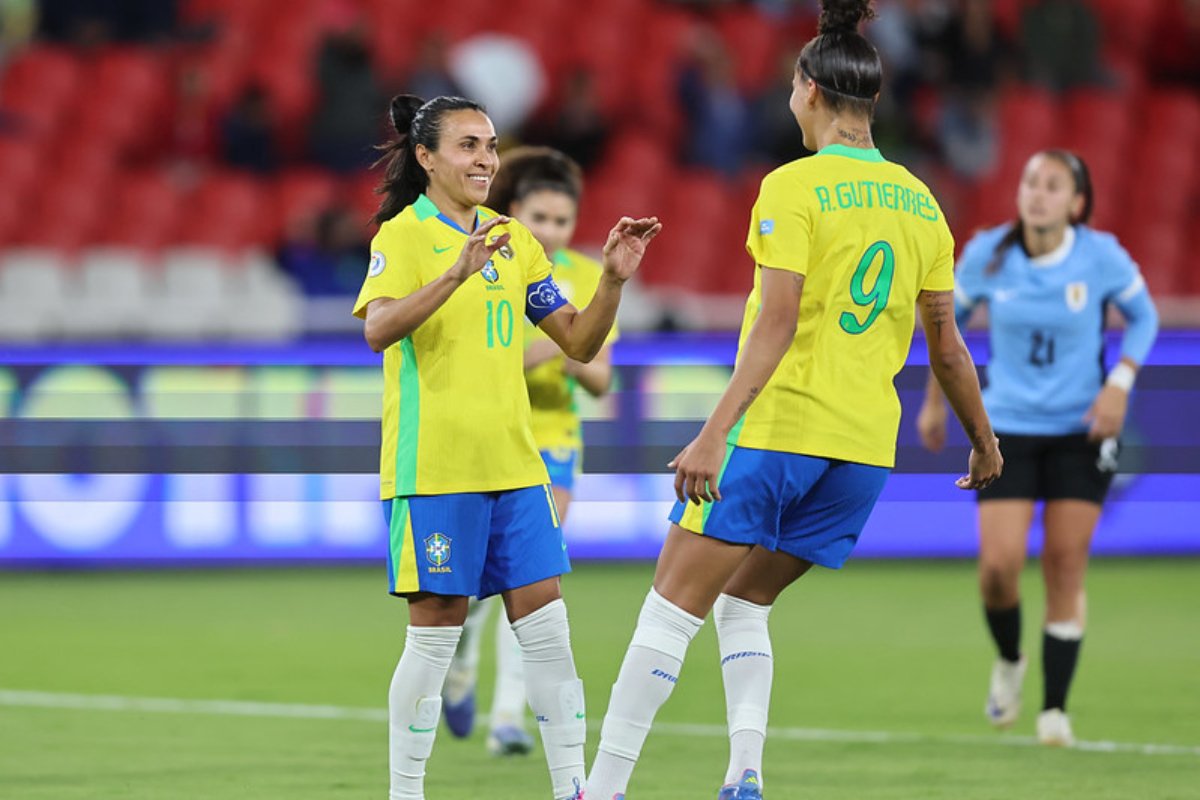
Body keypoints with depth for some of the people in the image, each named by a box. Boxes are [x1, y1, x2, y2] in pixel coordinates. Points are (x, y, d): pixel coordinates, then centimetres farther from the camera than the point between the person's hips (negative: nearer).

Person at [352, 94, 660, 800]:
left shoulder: (515, 240, 13)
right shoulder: (404, 234, -6)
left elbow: (580, 342, 15)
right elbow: (379, 327, -24)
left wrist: (614, 279, -3)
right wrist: (456, 273, -36)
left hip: (514, 464, 6)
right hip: (433, 469, -6)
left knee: (547, 627, 2)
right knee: (435, 635, -3)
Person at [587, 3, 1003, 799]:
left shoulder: (793, 187, -9)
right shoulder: (918, 201, 9)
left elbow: (777, 325, -18)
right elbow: (946, 344, 13)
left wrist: (714, 434, -21)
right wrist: (984, 442, 25)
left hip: (775, 428, -6)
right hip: (865, 446, 6)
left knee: (673, 607, 1)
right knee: (743, 604, 18)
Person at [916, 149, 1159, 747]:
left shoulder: (1102, 257, -10)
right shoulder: (987, 256, -7)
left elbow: (1143, 317, 6)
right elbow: (949, 317, 11)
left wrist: (1119, 383, -9)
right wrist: (935, 401, 15)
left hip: (1082, 430, 0)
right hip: (1008, 425, 1)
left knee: (1066, 568, -2)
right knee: (998, 566, -11)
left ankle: (1055, 708, 8)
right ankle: (1008, 660, 21)